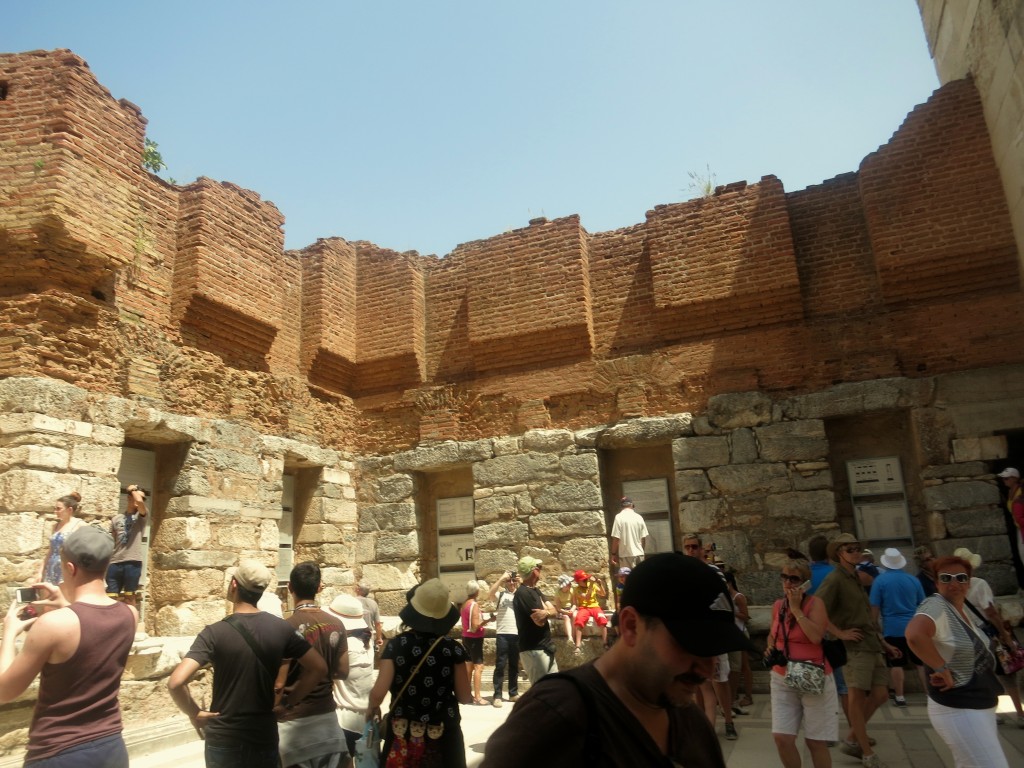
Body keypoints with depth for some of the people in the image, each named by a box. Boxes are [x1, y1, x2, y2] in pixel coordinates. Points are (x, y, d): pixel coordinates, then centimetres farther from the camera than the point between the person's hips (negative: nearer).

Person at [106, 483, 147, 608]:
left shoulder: (141, 516, 6)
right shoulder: (116, 518, 14)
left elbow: (140, 502, -17)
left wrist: (134, 489, 0)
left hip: (133, 562, -3)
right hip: (115, 562, 3)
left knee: (129, 597, 2)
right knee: (111, 597, 4)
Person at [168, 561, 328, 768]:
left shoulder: (215, 632, -15)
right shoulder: (281, 628, -7)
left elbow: (175, 682, -25)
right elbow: (319, 668, -6)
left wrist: (194, 714, -9)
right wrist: (288, 701, 4)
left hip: (224, 739, -1)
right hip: (265, 737, 2)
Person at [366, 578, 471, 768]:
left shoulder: (396, 645, -9)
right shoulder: (452, 648, -9)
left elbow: (378, 693, -14)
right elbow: (465, 697, -5)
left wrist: (372, 707, 7)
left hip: (404, 734, 0)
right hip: (443, 734, 0)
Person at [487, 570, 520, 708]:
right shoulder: (500, 595, 2)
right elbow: (491, 593, -19)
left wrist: (521, 583, -12)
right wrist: (502, 578, -21)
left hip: (517, 634, 3)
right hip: (502, 634, -3)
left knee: (514, 665, 12)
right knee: (500, 665, -2)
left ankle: (513, 693, 22)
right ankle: (497, 696, 2)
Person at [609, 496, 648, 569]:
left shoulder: (619, 517, -9)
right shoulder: (639, 517, 5)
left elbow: (616, 538, -12)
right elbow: (644, 538, 7)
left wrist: (613, 554, -3)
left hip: (626, 555, -4)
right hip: (639, 553, 5)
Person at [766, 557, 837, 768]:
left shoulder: (815, 603, -11)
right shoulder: (777, 605, 5)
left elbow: (816, 636, -27)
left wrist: (796, 608, -22)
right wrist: (770, 648, 1)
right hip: (782, 679, 4)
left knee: (815, 742, 6)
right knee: (782, 738, -3)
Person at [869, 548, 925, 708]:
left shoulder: (880, 580, -6)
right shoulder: (913, 580, 4)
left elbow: (874, 607, -7)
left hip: (892, 628, -3)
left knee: (896, 664, 2)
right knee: (920, 662, 10)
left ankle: (900, 697, 6)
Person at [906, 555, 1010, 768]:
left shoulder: (963, 609, 7)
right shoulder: (936, 606, -23)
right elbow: (914, 634, -44)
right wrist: (942, 669, -32)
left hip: (980, 707, 10)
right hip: (957, 711, -10)